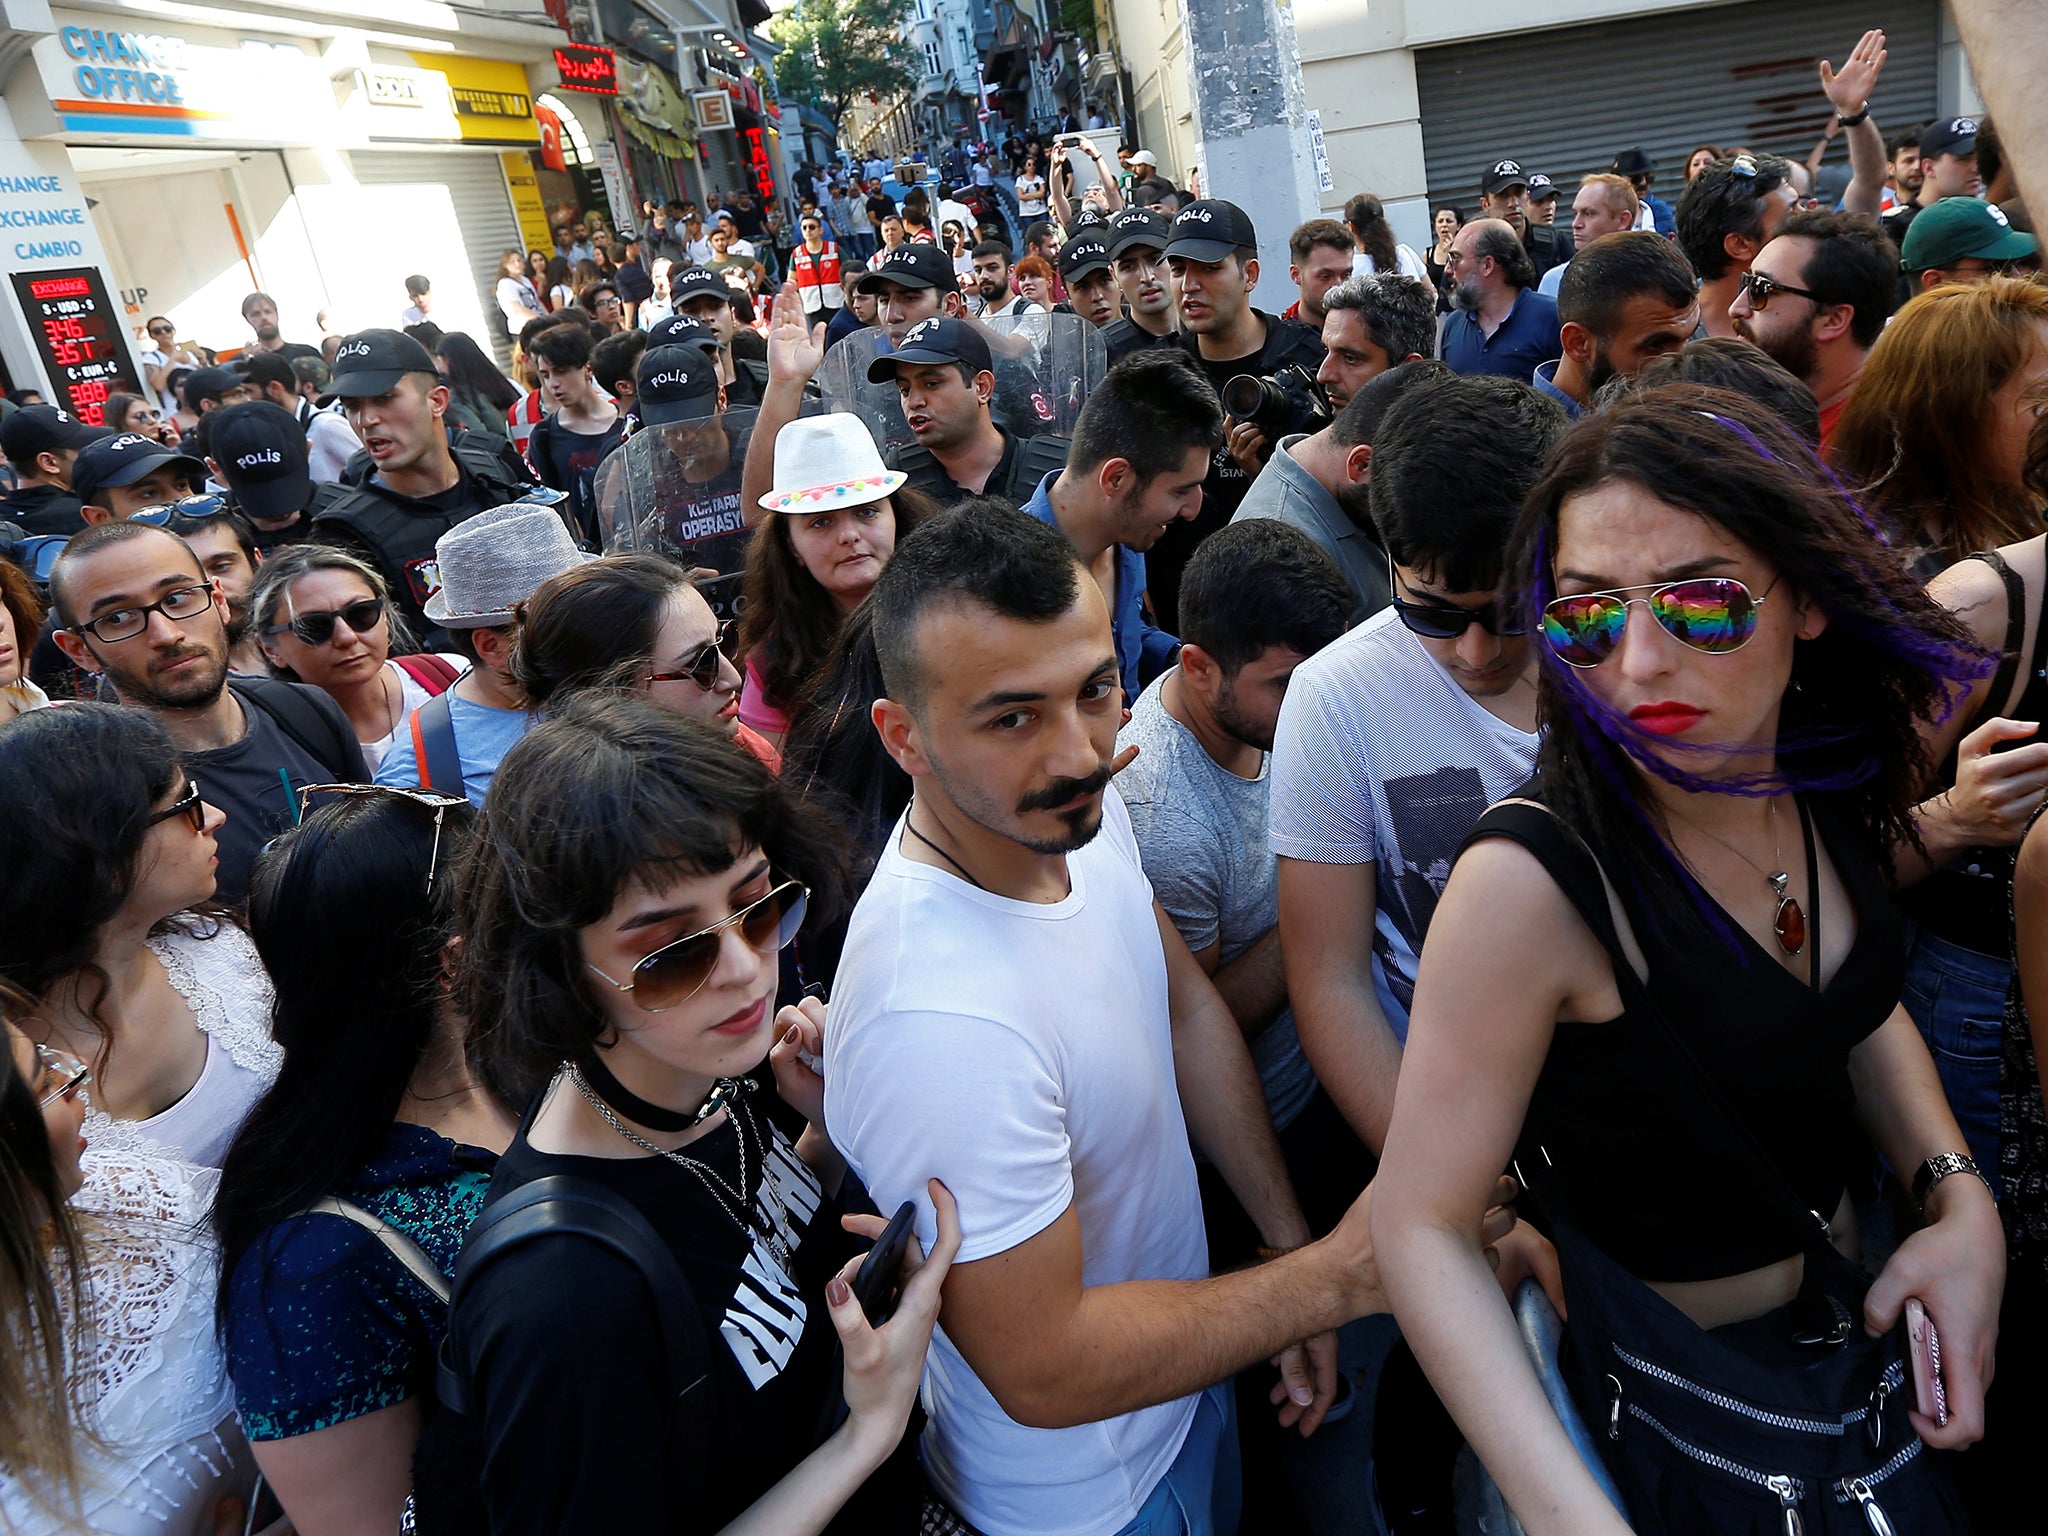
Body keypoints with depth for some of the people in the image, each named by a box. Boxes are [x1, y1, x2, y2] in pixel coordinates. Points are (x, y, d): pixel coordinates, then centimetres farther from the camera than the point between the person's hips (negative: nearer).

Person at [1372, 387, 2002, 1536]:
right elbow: (1423, 1224, -28)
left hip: (1859, 1313, 7)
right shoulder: (1532, 882, -33)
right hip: (1668, 1388, -7)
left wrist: (1961, 1196, -8)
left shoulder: (1827, 787, -12)